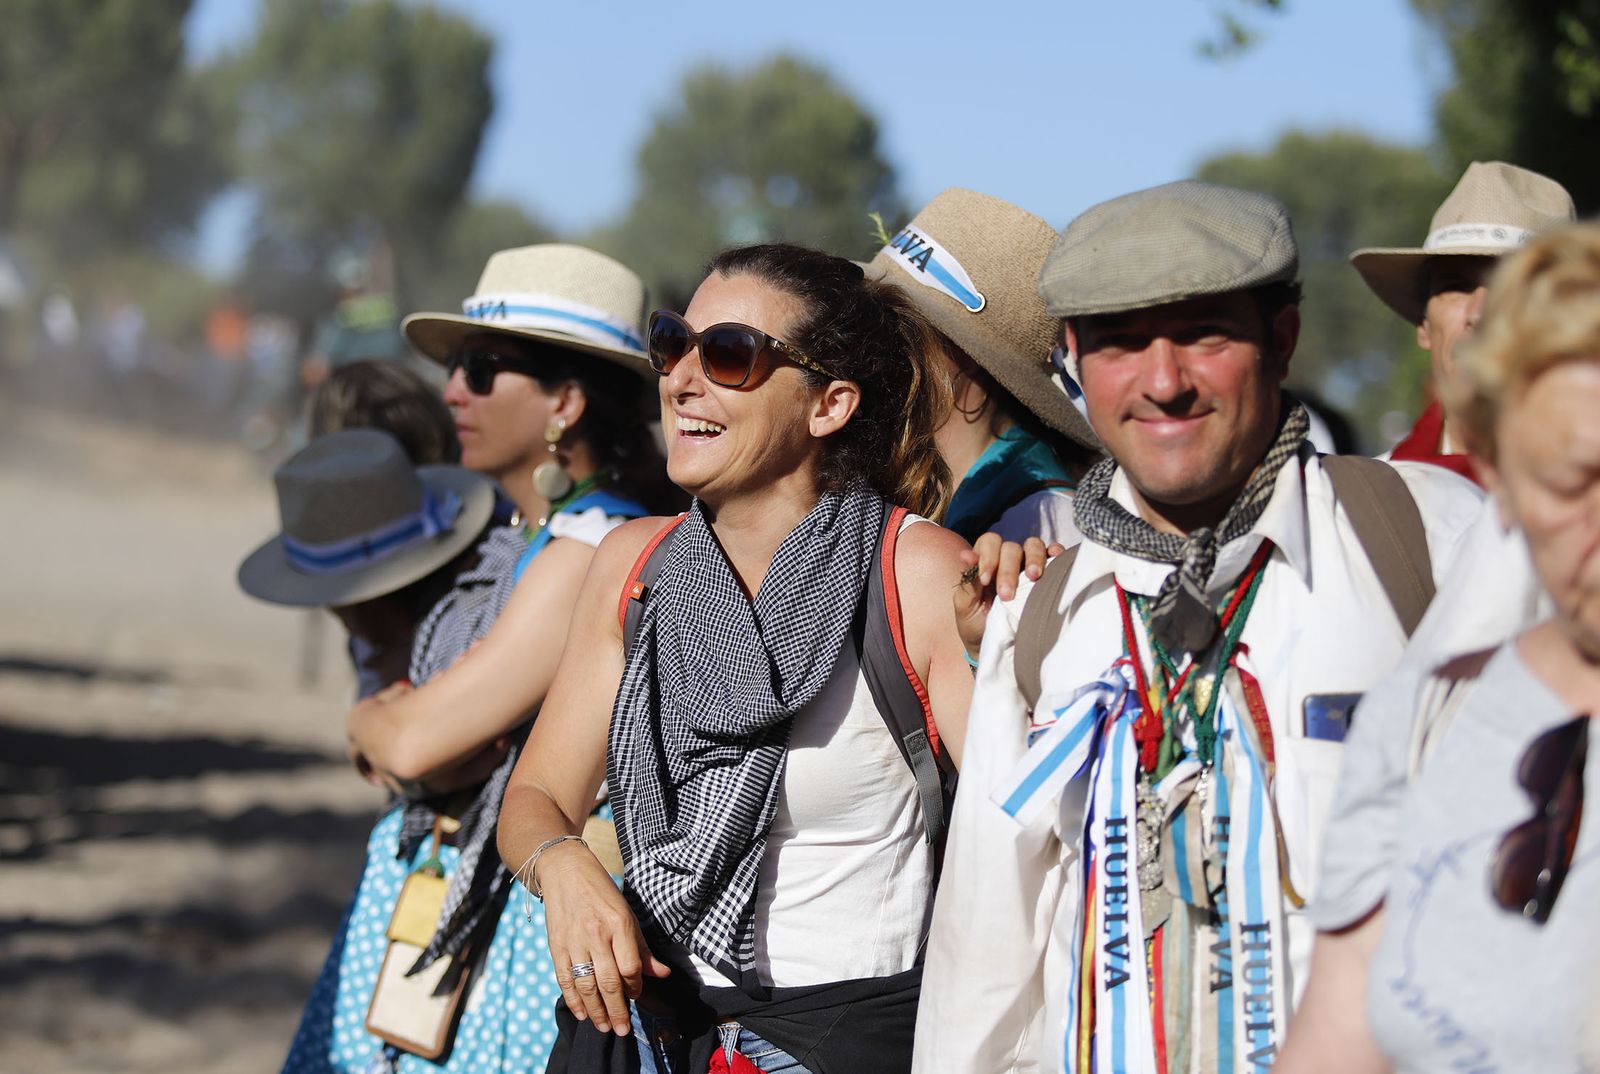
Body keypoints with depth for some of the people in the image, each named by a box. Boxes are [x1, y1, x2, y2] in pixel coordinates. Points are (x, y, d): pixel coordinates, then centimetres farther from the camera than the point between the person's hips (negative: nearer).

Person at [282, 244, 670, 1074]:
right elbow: (404, 730, 13)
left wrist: (370, 721, 1)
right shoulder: (516, 544, 12)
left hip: (509, 929, -8)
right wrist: (393, 719, -9)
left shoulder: (591, 552, -18)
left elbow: (412, 741, -20)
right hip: (426, 896, 8)